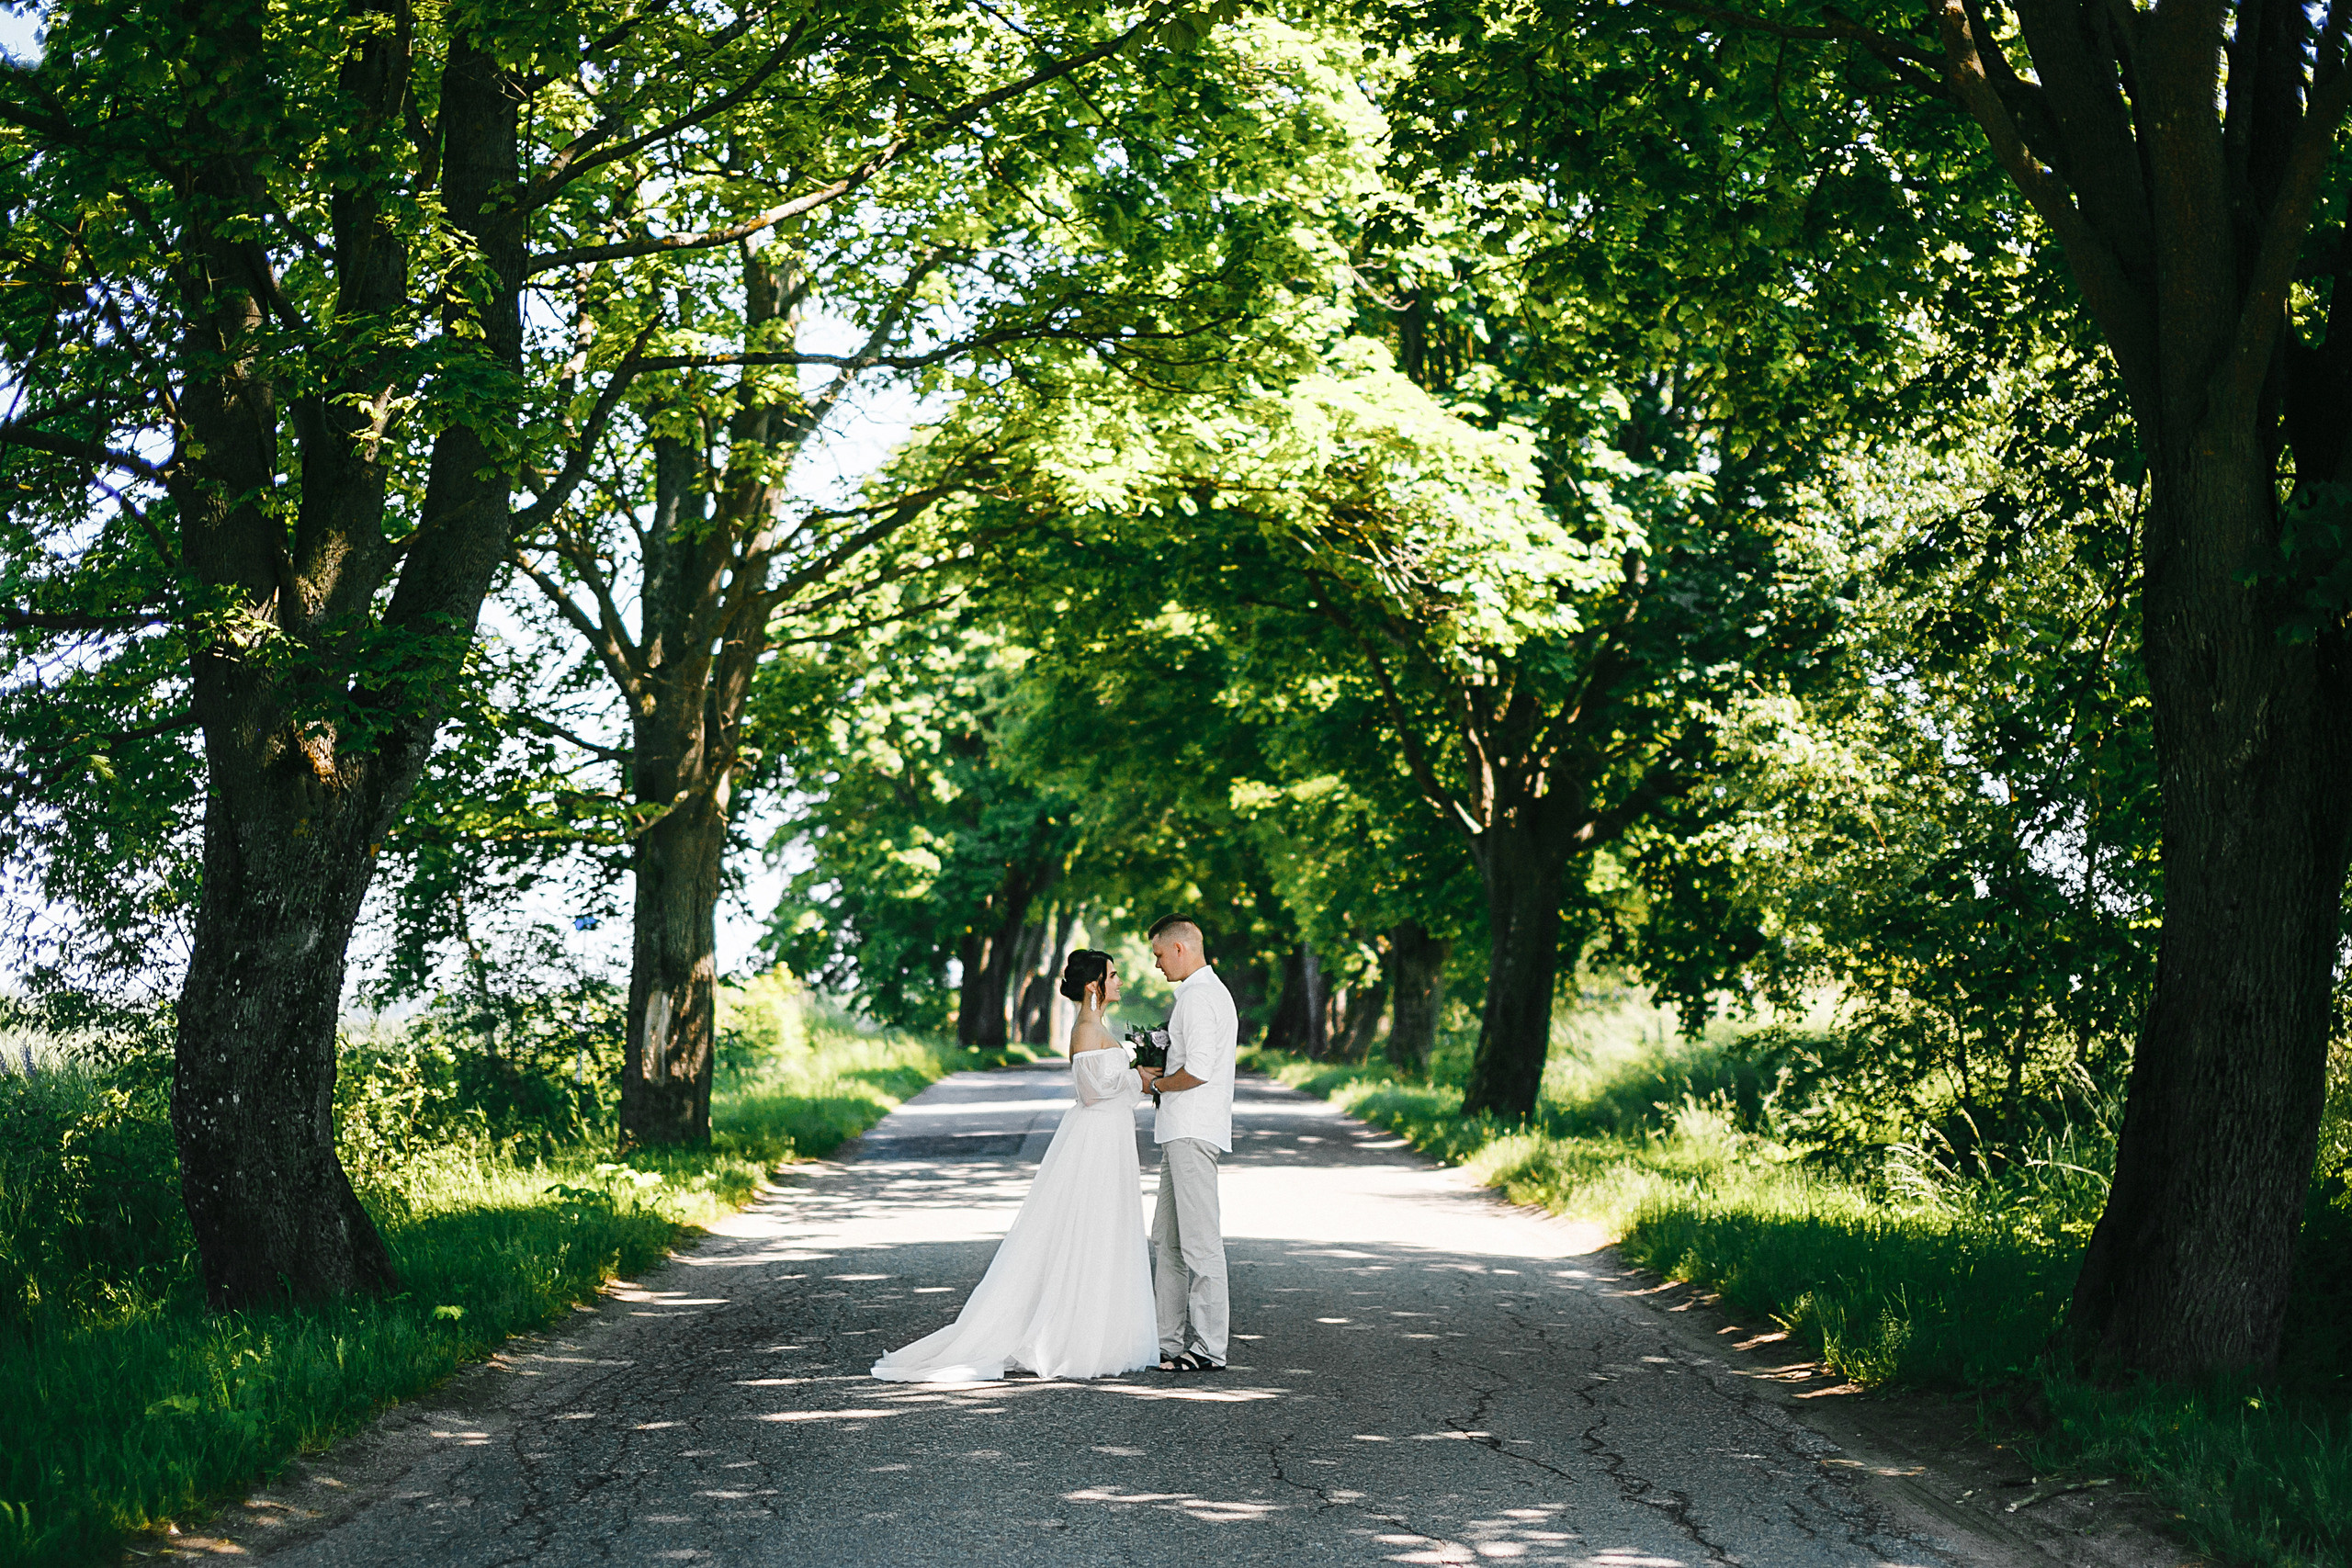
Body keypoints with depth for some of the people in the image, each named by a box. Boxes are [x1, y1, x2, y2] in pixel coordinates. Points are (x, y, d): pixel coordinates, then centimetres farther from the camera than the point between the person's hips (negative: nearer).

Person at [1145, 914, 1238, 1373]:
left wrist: (1157, 1084, -6)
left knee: (1200, 1242, -8)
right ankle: (1169, 1341, 16)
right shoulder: (1210, 991, 20)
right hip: (1183, 1131, 11)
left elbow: (1197, 1071, -22)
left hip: (1192, 1133, -11)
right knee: (1166, 1241, 13)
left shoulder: (1199, 997, -14)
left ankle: (1208, 1348, -6)